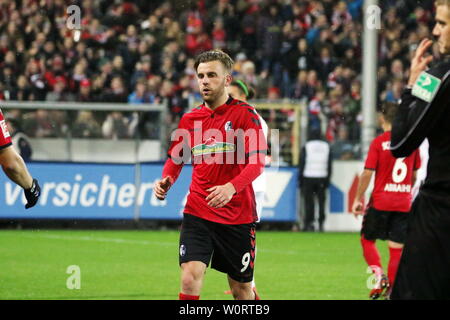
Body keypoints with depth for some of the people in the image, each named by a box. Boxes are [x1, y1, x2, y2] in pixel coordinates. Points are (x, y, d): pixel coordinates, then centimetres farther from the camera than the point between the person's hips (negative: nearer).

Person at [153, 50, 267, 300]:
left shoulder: (245, 114, -5)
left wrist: (231, 187, -32)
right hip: (197, 213, 3)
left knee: (242, 289, 8)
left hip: (238, 217, -3)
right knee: (190, 278, -15)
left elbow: (257, 162, -14)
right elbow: (176, 159, 21)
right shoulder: (190, 119, 9)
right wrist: (166, 181, -3)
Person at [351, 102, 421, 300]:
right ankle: (391, 288, 4)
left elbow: (367, 173, -11)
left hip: (380, 201, -3)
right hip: (404, 202, 3)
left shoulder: (378, 142, -9)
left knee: (367, 239, 12)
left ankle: (379, 275, -8)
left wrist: (358, 199, -4)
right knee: (397, 246, 7)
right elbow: (414, 174, 13)